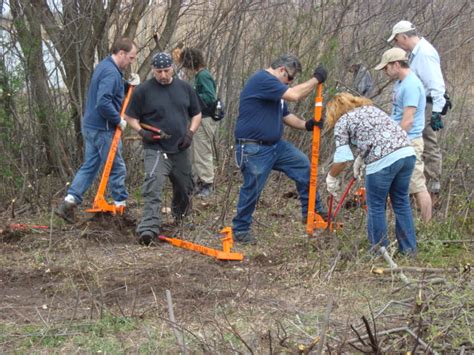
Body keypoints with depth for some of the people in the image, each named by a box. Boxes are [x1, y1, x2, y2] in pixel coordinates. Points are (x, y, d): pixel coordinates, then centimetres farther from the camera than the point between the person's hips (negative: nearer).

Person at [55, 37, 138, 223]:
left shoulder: (105, 66, 12)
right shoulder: (111, 72, -21)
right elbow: (103, 103, -30)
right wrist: (119, 120, -19)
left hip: (91, 126, 10)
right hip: (103, 129, -10)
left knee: (89, 166, 11)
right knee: (117, 168, 4)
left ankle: (69, 201, 2)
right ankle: (121, 205, 14)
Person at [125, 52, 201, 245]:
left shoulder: (184, 88, 6)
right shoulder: (143, 90, -5)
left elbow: (196, 114, 15)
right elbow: (130, 117, 2)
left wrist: (190, 132, -3)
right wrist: (141, 131, -16)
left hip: (180, 149, 5)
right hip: (155, 149, -5)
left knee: (184, 188, 19)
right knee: (153, 186, -24)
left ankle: (180, 214, 50)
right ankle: (148, 228, -32)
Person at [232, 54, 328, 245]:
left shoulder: (275, 88, 16)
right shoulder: (262, 80, -18)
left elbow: (285, 116, 19)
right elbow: (294, 95, -26)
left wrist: (306, 125, 2)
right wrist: (316, 79, -14)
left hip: (275, 145, 10)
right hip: (254, 149, -10)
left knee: (303, 165, 7)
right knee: (252, 190, -2)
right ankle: (240, 230, 14)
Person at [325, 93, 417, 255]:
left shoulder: (342, 122, 10)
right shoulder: (370, 108, 28)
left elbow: (342, 158, 2)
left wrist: (331, 177, 16)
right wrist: (361, 158, 42)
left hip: (383, 160, -7)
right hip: (407, 152, 7)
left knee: (376, 206, 10)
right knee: (401, 201, 19)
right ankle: (409, 248, 25)